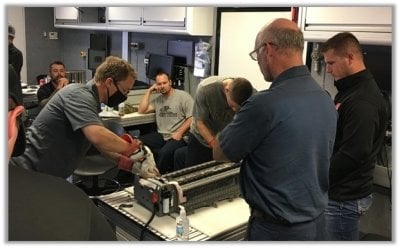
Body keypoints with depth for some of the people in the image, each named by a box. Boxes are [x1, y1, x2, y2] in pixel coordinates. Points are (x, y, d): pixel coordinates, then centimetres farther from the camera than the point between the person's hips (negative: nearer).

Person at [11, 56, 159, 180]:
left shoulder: (88, 98, 11)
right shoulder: (79, 94, -20)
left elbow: (103, 144, 15)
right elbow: (98, 137, -36)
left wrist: (133, 166, 4)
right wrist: (131, 147, -19)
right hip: (28, 173, -10)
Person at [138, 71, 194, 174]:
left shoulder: (183, 96, -1)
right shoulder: (157, 99, 17)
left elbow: (192, 118, -8)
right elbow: (141, 110, 9)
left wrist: (179, 133, -17)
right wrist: (149, 91, 10)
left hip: (178, 137, -6)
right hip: (161, 135, 6)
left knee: (165, 152, -35)